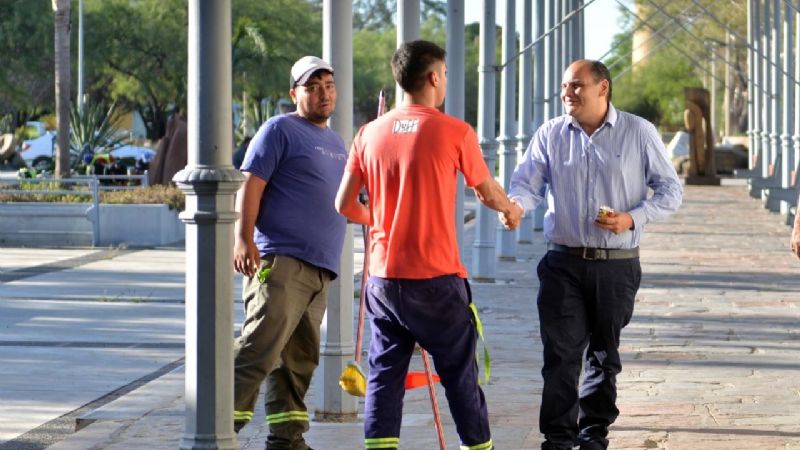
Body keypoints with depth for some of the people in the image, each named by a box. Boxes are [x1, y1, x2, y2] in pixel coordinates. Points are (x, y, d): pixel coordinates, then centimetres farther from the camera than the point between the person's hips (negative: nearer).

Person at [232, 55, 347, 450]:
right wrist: (244, 238, -20)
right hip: (281, 261, -8)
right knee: (259, 350, -15)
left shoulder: (336, 143, 23)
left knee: (300, 358, 9)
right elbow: (251, 184, -10)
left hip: (320, 269, 8)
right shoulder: (280, 129, -1)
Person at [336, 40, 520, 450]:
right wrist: (509, 208, 31)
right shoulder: (454, 132, -6)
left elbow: (345, 204, 6)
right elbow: (487, 192, 8)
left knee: (385, 374, 6)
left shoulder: (370, 134, 4)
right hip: (437, 278, -4)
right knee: (460, 374, 8)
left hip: (383, 278, 4)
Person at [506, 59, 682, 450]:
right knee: (560, 352, -6)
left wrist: (633, 219, -13)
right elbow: (527, 182, -3)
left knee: (604, 353, 10)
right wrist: (515, 205, -27)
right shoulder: (550, 135, 4)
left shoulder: (638, 133, 0)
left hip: (617, 266, 0)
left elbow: (670, 190, 2)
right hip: (564, 263, 1)